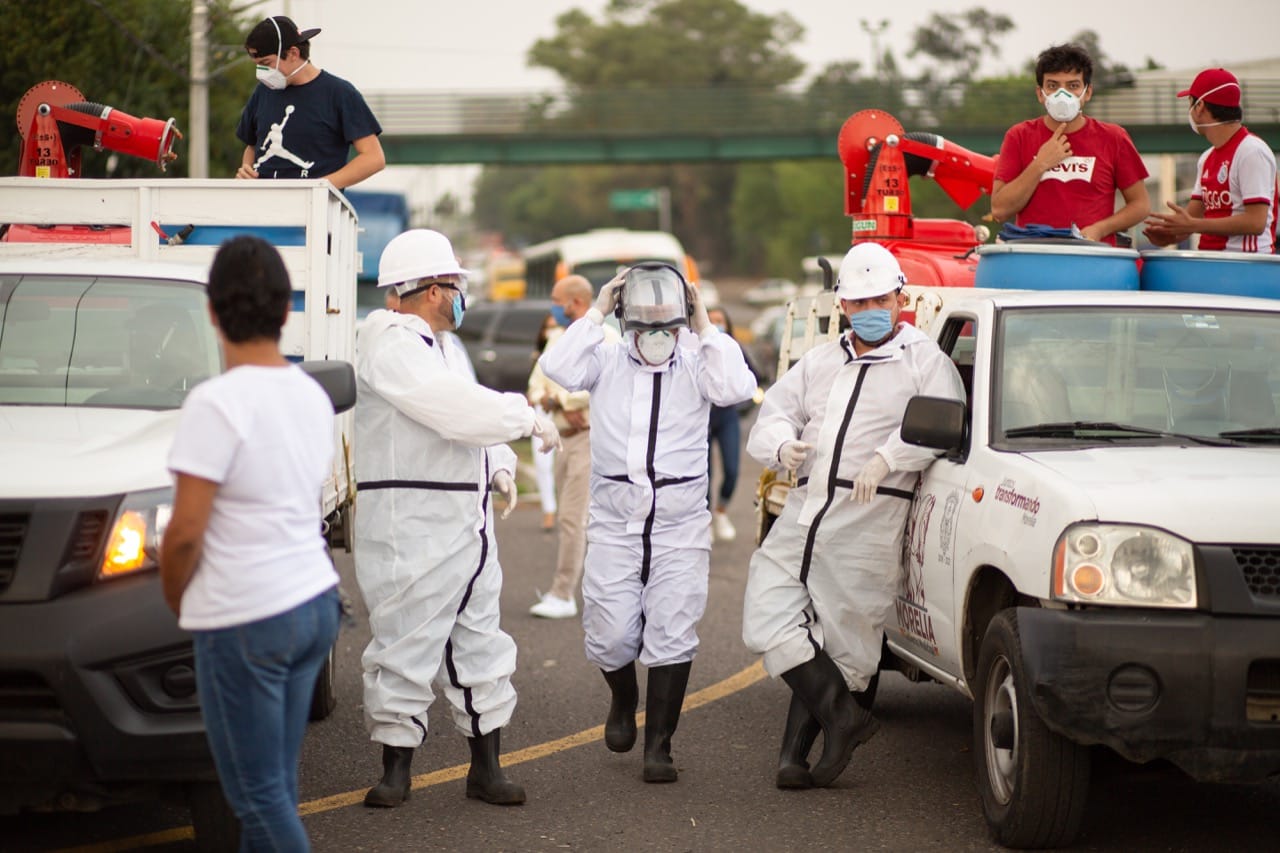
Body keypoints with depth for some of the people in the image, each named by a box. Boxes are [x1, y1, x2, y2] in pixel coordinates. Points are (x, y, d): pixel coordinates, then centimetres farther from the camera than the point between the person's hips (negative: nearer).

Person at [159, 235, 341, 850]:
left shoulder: (217, 402, -16)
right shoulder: (312, 395, 7)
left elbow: (184, 535, -18)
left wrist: (175, 598, 2)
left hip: (243, 619, -8)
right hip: (315, 600, 8)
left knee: (259, 794, -2)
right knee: (275, 786, 13)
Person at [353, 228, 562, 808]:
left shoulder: (443, 347, 19)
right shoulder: (390, 345, -13)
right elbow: (457, 409, -23)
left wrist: (500, 466, 9)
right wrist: (529, 418, -13)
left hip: (466, 519, 10)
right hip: (411, 525, -10)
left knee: (479, 640, 11)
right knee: (407, 644, -4)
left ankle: (486, 768, 18)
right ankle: (396, 770, 7)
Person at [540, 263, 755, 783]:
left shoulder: (696, 365, 4)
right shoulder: (606, 361, 5)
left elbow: (737, 387, -15)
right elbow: (557, 368, -12)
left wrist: (705, 331, -9)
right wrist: (595, 315, -9)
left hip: (682, 529, 0)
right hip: (614, 525, 0)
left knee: (671, 636, -5)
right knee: (611, 636, -2)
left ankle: (659, 745, 3)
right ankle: (623, 700, 31)